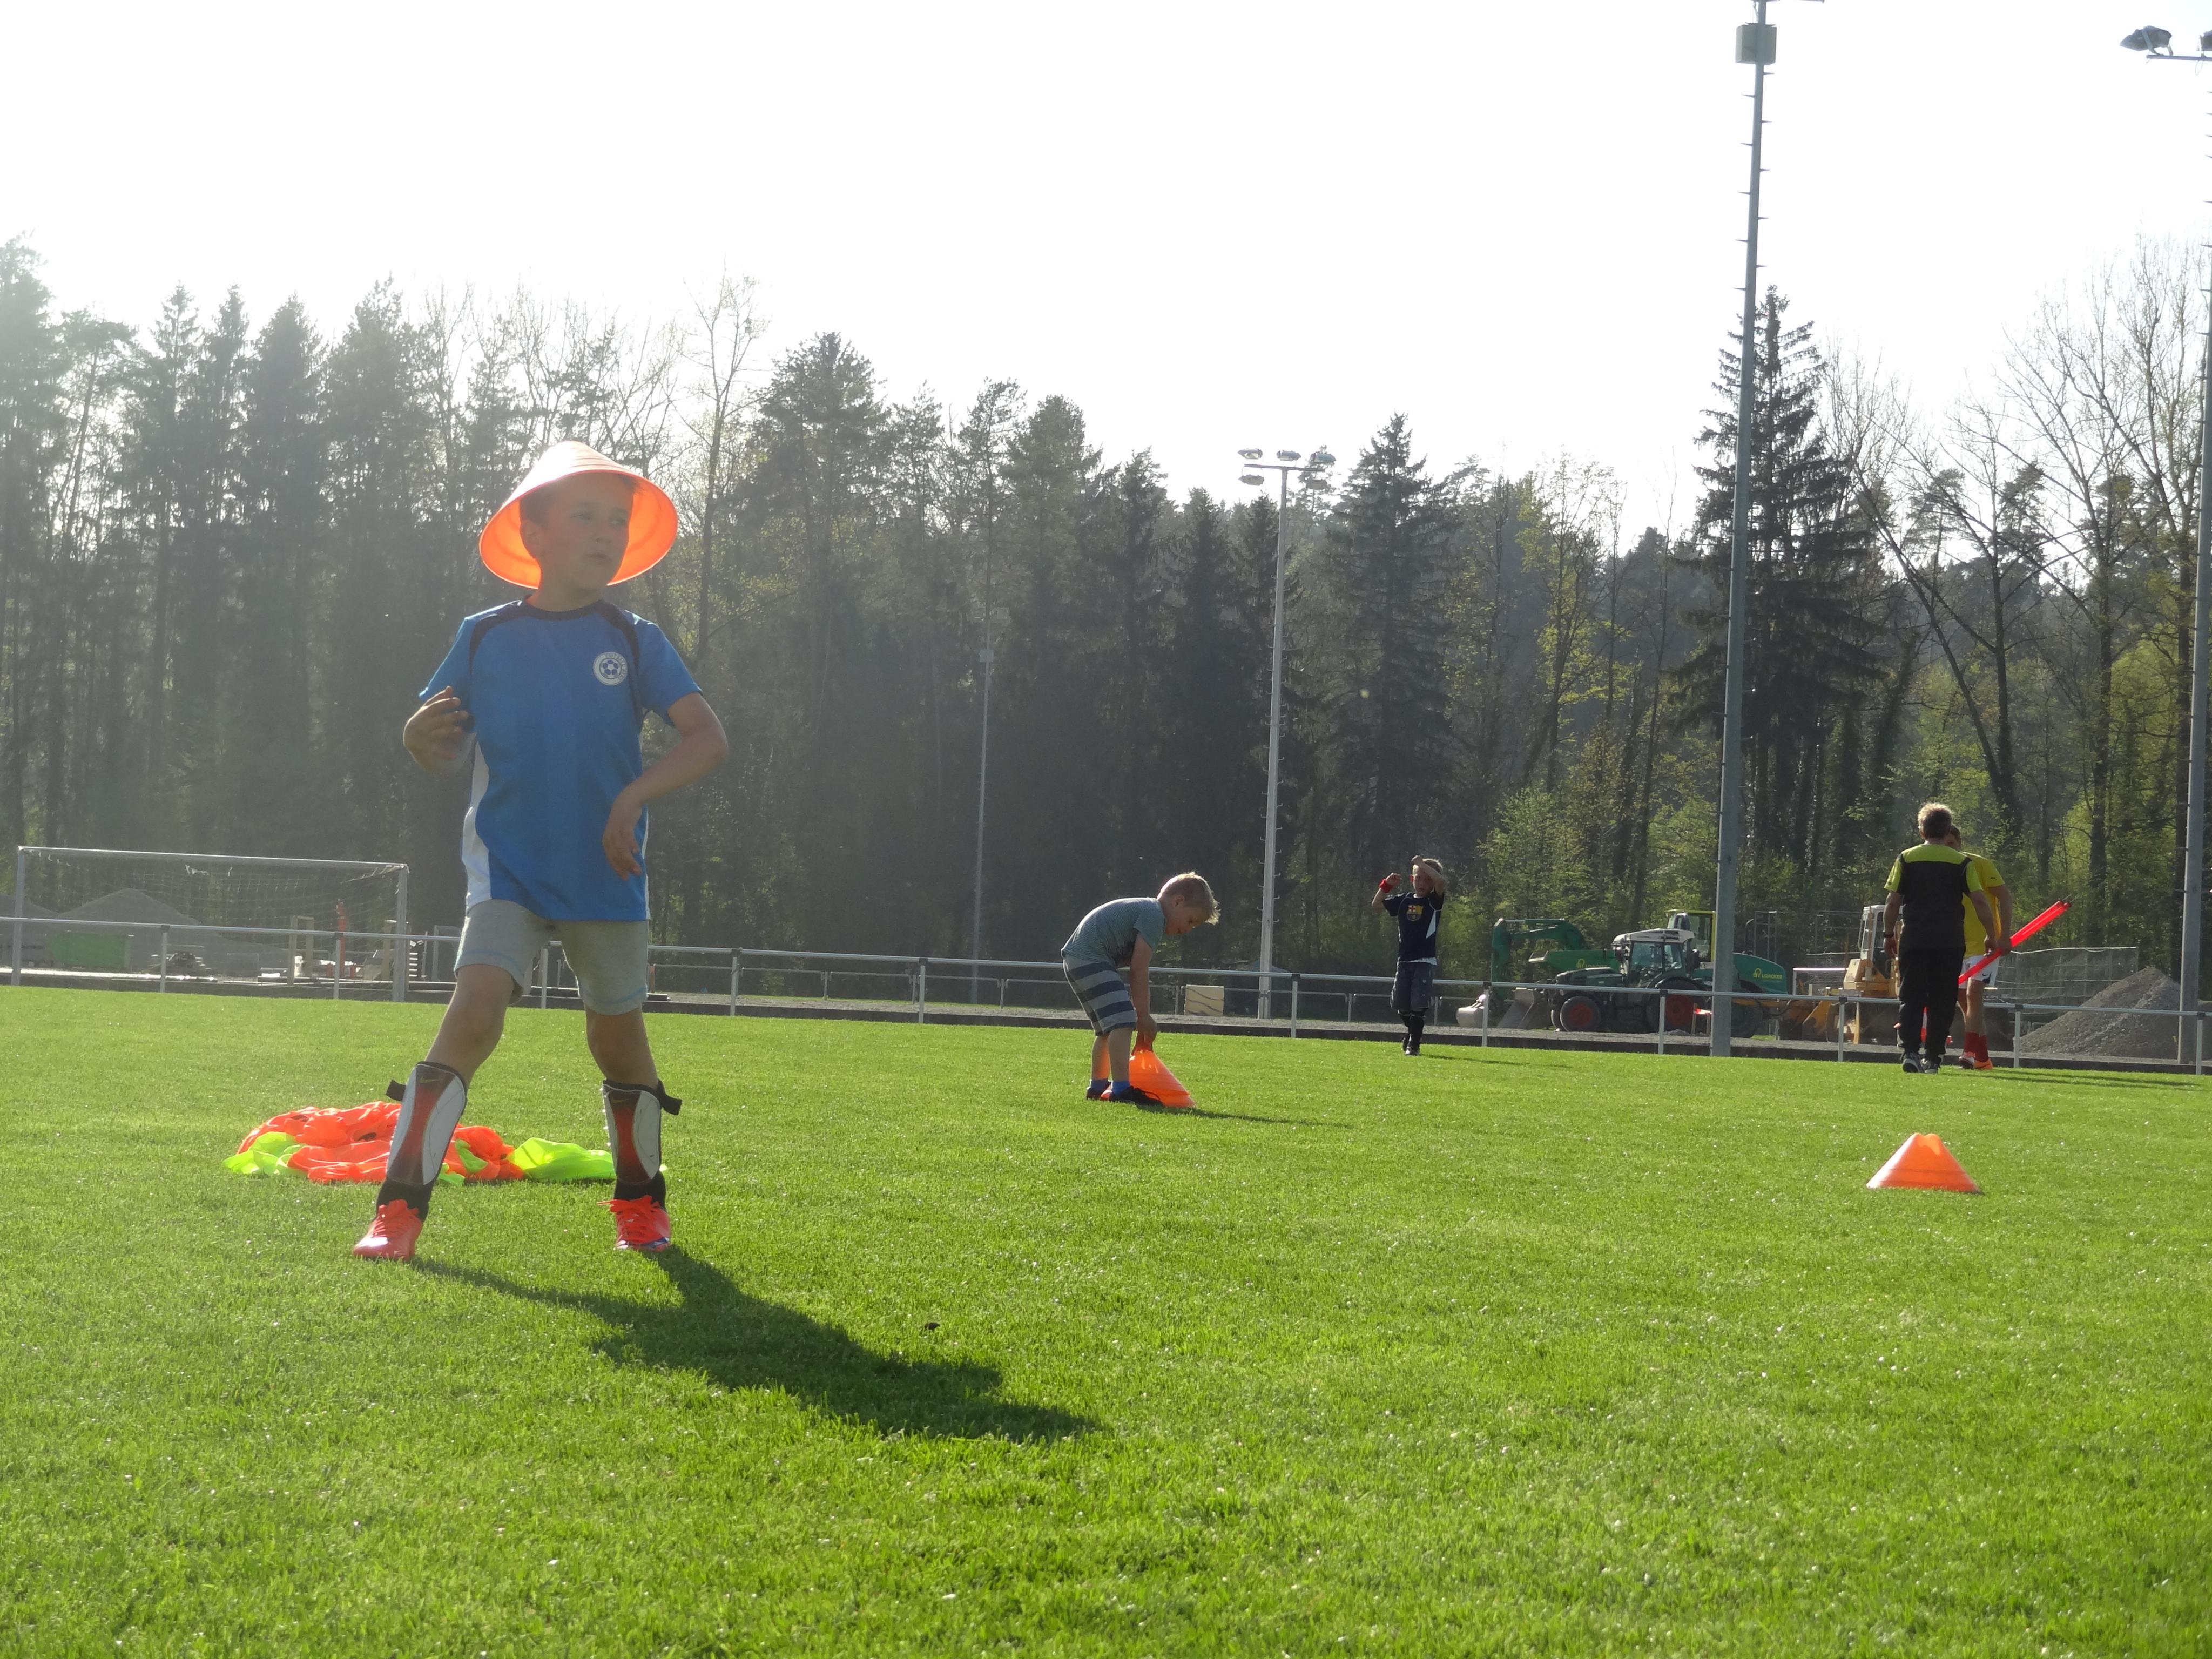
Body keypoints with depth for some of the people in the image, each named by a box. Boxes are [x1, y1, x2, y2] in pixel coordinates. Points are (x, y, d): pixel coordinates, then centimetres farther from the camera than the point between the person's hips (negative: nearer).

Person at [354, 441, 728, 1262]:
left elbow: (707, 738, -8)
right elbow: (443, 753, 9)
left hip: (607, 878, 1)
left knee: (619, 1037, 13)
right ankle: (399, 1208, -21)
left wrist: (635, 795, -21)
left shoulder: (635, 642, 0)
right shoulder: (485, 638, 2)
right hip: (508, 869, -1)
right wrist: (422, 732, -15)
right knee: (474, 1012, -20)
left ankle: (641, 1198, 36)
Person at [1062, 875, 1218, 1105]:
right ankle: (1121, 1088, -25)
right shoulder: (1154, 915, -10)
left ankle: (1098, 1087, 31)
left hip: (1075, 958, 11)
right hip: (1091, 958, -11)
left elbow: (1138, 971, 19)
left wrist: (1143, 1018, 14)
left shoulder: (1143, 910, 22)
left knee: (1107, 1028, 20)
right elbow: (1139, 970, -13)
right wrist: (1144, 1017, -8)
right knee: (1122, 1022, -17)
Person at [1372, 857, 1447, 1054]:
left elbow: (1440, 881, -23)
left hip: (1425, 961, -5)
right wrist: (1386, 886, 4)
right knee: (1400, 1004, 10)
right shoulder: (1404, 900, 10)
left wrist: (1421, 863, -13)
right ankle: (1412, 1033, 34)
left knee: (1419, 1004, -13)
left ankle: (1414, 1043, -5)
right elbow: (1376, 905, 18)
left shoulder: (1434, 901, -2)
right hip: (1404, 961, 5)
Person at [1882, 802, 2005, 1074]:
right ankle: (1932, 1057, 5)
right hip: (1950, 942, 0)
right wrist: (1994, 937, 5)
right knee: (1941, 1001, 7)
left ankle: (1910, 1051, -12)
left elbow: (1893, 901, 1)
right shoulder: (1962, 862, 2)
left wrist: (1889, 934, 11)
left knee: (1911, 999, 3)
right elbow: (1979, 901, -2)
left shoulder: (1906, 859, 3)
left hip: (1914, 941, 0)